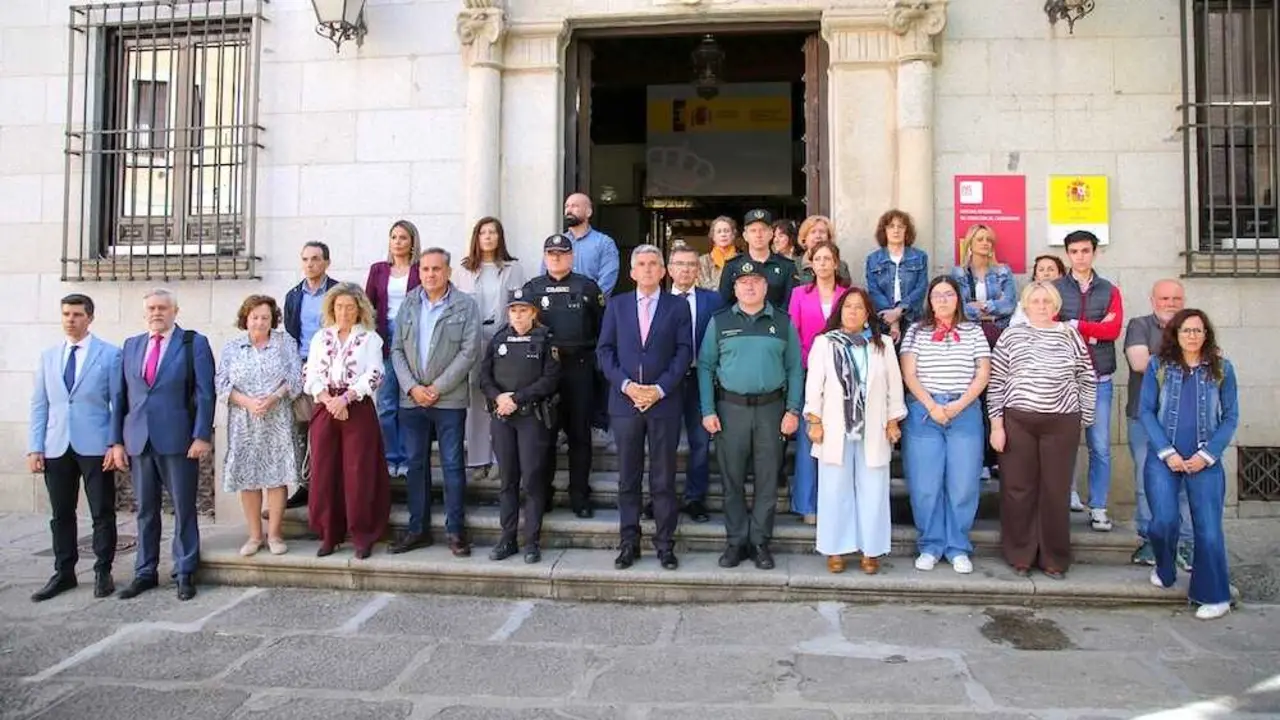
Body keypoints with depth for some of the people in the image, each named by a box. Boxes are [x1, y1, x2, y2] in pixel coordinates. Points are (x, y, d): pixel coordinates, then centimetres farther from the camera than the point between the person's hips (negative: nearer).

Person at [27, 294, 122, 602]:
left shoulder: (110, 354, -2)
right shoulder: (48, 356, 11)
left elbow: (119, 402, -3)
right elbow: (39, 405, 9)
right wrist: (34, 447, 2)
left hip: (95, 447, -4)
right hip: (56, 447, 4)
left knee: (102, 513, 3)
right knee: (61, 514, 10)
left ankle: (102, 572, 14)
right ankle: (64, 573, 22)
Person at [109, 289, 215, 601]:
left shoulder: (194, 343, 0)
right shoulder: (131, 345, 14)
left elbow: (205, 393, -5)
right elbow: (121, 396, 11)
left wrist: (202, 435, -13)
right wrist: (116, 440, 5)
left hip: (178, 440, -4)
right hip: (138, 440, 4)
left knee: (184, 509, 3)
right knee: (145, 510, 12)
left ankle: (185, 573, 12)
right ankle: (145, 572, 22)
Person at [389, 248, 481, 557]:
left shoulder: (466, 306, -1)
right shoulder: (408, 305, 10)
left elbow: (469, 352, -8)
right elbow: (397, 349, 8)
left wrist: (437, 388, -12)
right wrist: (412, 387, -6)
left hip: (449, 400, -3)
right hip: (411, 399, 4)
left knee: (453, 464, 1)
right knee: (416, 464, 9)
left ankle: (455, 530, 11)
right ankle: (418, 529, 19)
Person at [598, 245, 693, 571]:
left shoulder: (678, 307, 6)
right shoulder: (617, 305, 10)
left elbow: (684, 352, -1)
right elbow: (604, 350, 5)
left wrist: (660, 388, -12)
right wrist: (626, 384, -9)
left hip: (664, 402, -1)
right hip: (625, 401, 2)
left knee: (664, 478, 4)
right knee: (628, 478, 7)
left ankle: (665, 543, 13)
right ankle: (629, 542, 16)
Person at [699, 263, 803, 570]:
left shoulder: (783, 323, 5)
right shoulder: (719, 322, 4)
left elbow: (795, 369, 4)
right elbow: (705, 366, 2)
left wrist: (793, 410, -4)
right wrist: (708, 411, -5)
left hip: (771, 408, 0)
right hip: (730, 407, 0)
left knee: (768, 478, 5)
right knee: (732, 478, 6)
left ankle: (760, 541, 17)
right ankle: (736, 541, 18)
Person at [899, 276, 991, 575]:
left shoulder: (973, 331, 10)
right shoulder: (916, 331, 8)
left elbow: (983, 374, 4)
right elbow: (908, 374, 0)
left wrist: (958, 406, -8)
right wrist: (932, 407, -11)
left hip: (965, 413, 1)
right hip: (923, 413, 0)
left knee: (963, 484, 0)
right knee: (924, 485, -1)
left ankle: (958, 548, 12)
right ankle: (930, 546, 12)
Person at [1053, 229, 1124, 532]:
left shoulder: (1109, 291, 11)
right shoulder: (1054, 289, 5)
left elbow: (1114, 329, -5)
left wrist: (1074, 325, -8)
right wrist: (1094, 331, -10)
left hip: (1099, 379, 2)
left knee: (1100, 447, 3)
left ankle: (1098, 508, 13)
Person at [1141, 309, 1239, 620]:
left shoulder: (1222, 369, 6)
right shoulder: (1158, 365, 4)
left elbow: (1230, 417, 5)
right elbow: (1145, 410, 1)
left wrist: (1207, 455, -7)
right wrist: (1167, 453, -8)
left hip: (1205, 462, 0)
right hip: (1163, 458, 0)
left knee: (1208, 528, -2)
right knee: (1164, 521, -10)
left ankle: (1213, 596, 12)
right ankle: (1164, 570, 21)